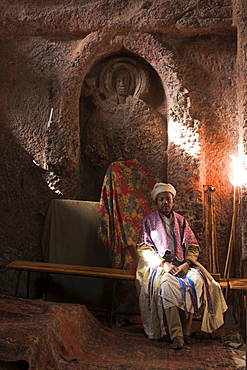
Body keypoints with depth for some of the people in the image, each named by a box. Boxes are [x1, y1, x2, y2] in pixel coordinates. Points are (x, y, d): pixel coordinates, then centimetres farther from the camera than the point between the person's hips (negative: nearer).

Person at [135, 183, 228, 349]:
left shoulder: (181, 221, 18)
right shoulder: (149, 221, 9)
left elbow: (193, 247, 12)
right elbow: (143, 249, -1)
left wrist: (187, 263, -9)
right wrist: (163, 264, -14)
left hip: (182, 264, 3)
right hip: (158, 265, -3)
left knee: (197, 280, -29)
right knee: (167, 283, -35)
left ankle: (186, 330, -23)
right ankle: (176, 334, -35)